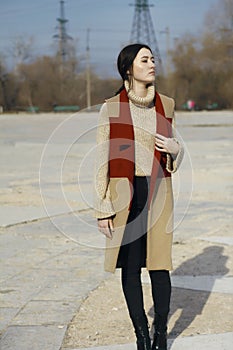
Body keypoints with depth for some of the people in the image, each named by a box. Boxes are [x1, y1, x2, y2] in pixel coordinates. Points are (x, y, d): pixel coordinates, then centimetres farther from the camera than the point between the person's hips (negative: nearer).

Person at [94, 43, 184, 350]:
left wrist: (175, 149, -6)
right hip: (124, 194, -2)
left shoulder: (165, 105, 6)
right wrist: (102, 209, -6)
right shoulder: (111, 108, -3)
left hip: (158, 192, 2)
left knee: (159, 262, -1)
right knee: (130, 265, 4)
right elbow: (102, 160, -2)